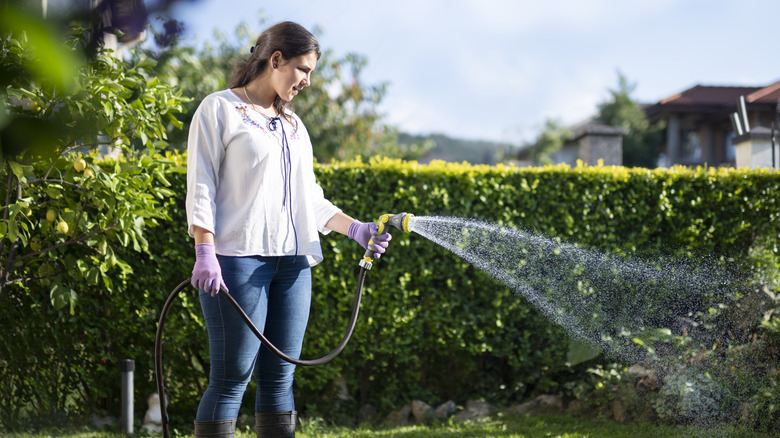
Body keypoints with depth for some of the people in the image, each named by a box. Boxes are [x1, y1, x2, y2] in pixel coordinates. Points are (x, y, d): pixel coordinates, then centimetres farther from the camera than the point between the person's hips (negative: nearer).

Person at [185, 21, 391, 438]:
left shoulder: (293, 124, 22)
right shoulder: (219, 109, 2)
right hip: (238, 258, -7)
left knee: (279, 378, 5)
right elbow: (201, 187, -6)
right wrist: (205, 252, -16)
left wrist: (355, 228, 9)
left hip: (292, 261, 7)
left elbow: (310, 198, 22)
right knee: (232, 378, -9)